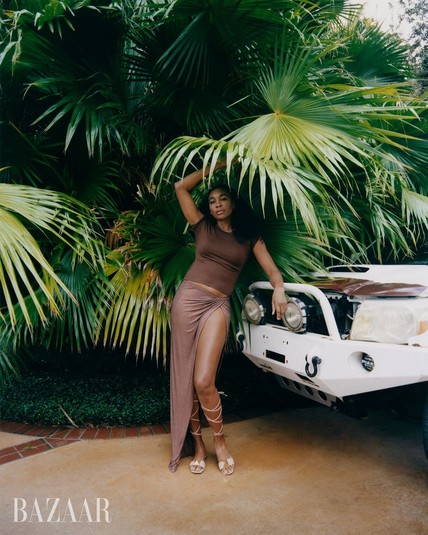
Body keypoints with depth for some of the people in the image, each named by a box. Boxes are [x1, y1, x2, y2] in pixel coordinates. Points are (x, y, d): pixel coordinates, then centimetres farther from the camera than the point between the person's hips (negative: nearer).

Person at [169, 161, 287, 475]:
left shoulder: (249, 235, 12)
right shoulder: (203, 226, 12)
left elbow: (270, 268, 4)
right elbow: (181, 187, 8)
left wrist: (279, 288, -18)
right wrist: (216, 166, 12)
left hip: (217, 307, -1)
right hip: (188, 299, 2)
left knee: (204, 382, -13)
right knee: (184, 379, 3)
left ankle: (220, 441, 12)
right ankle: (198, 444, 21)